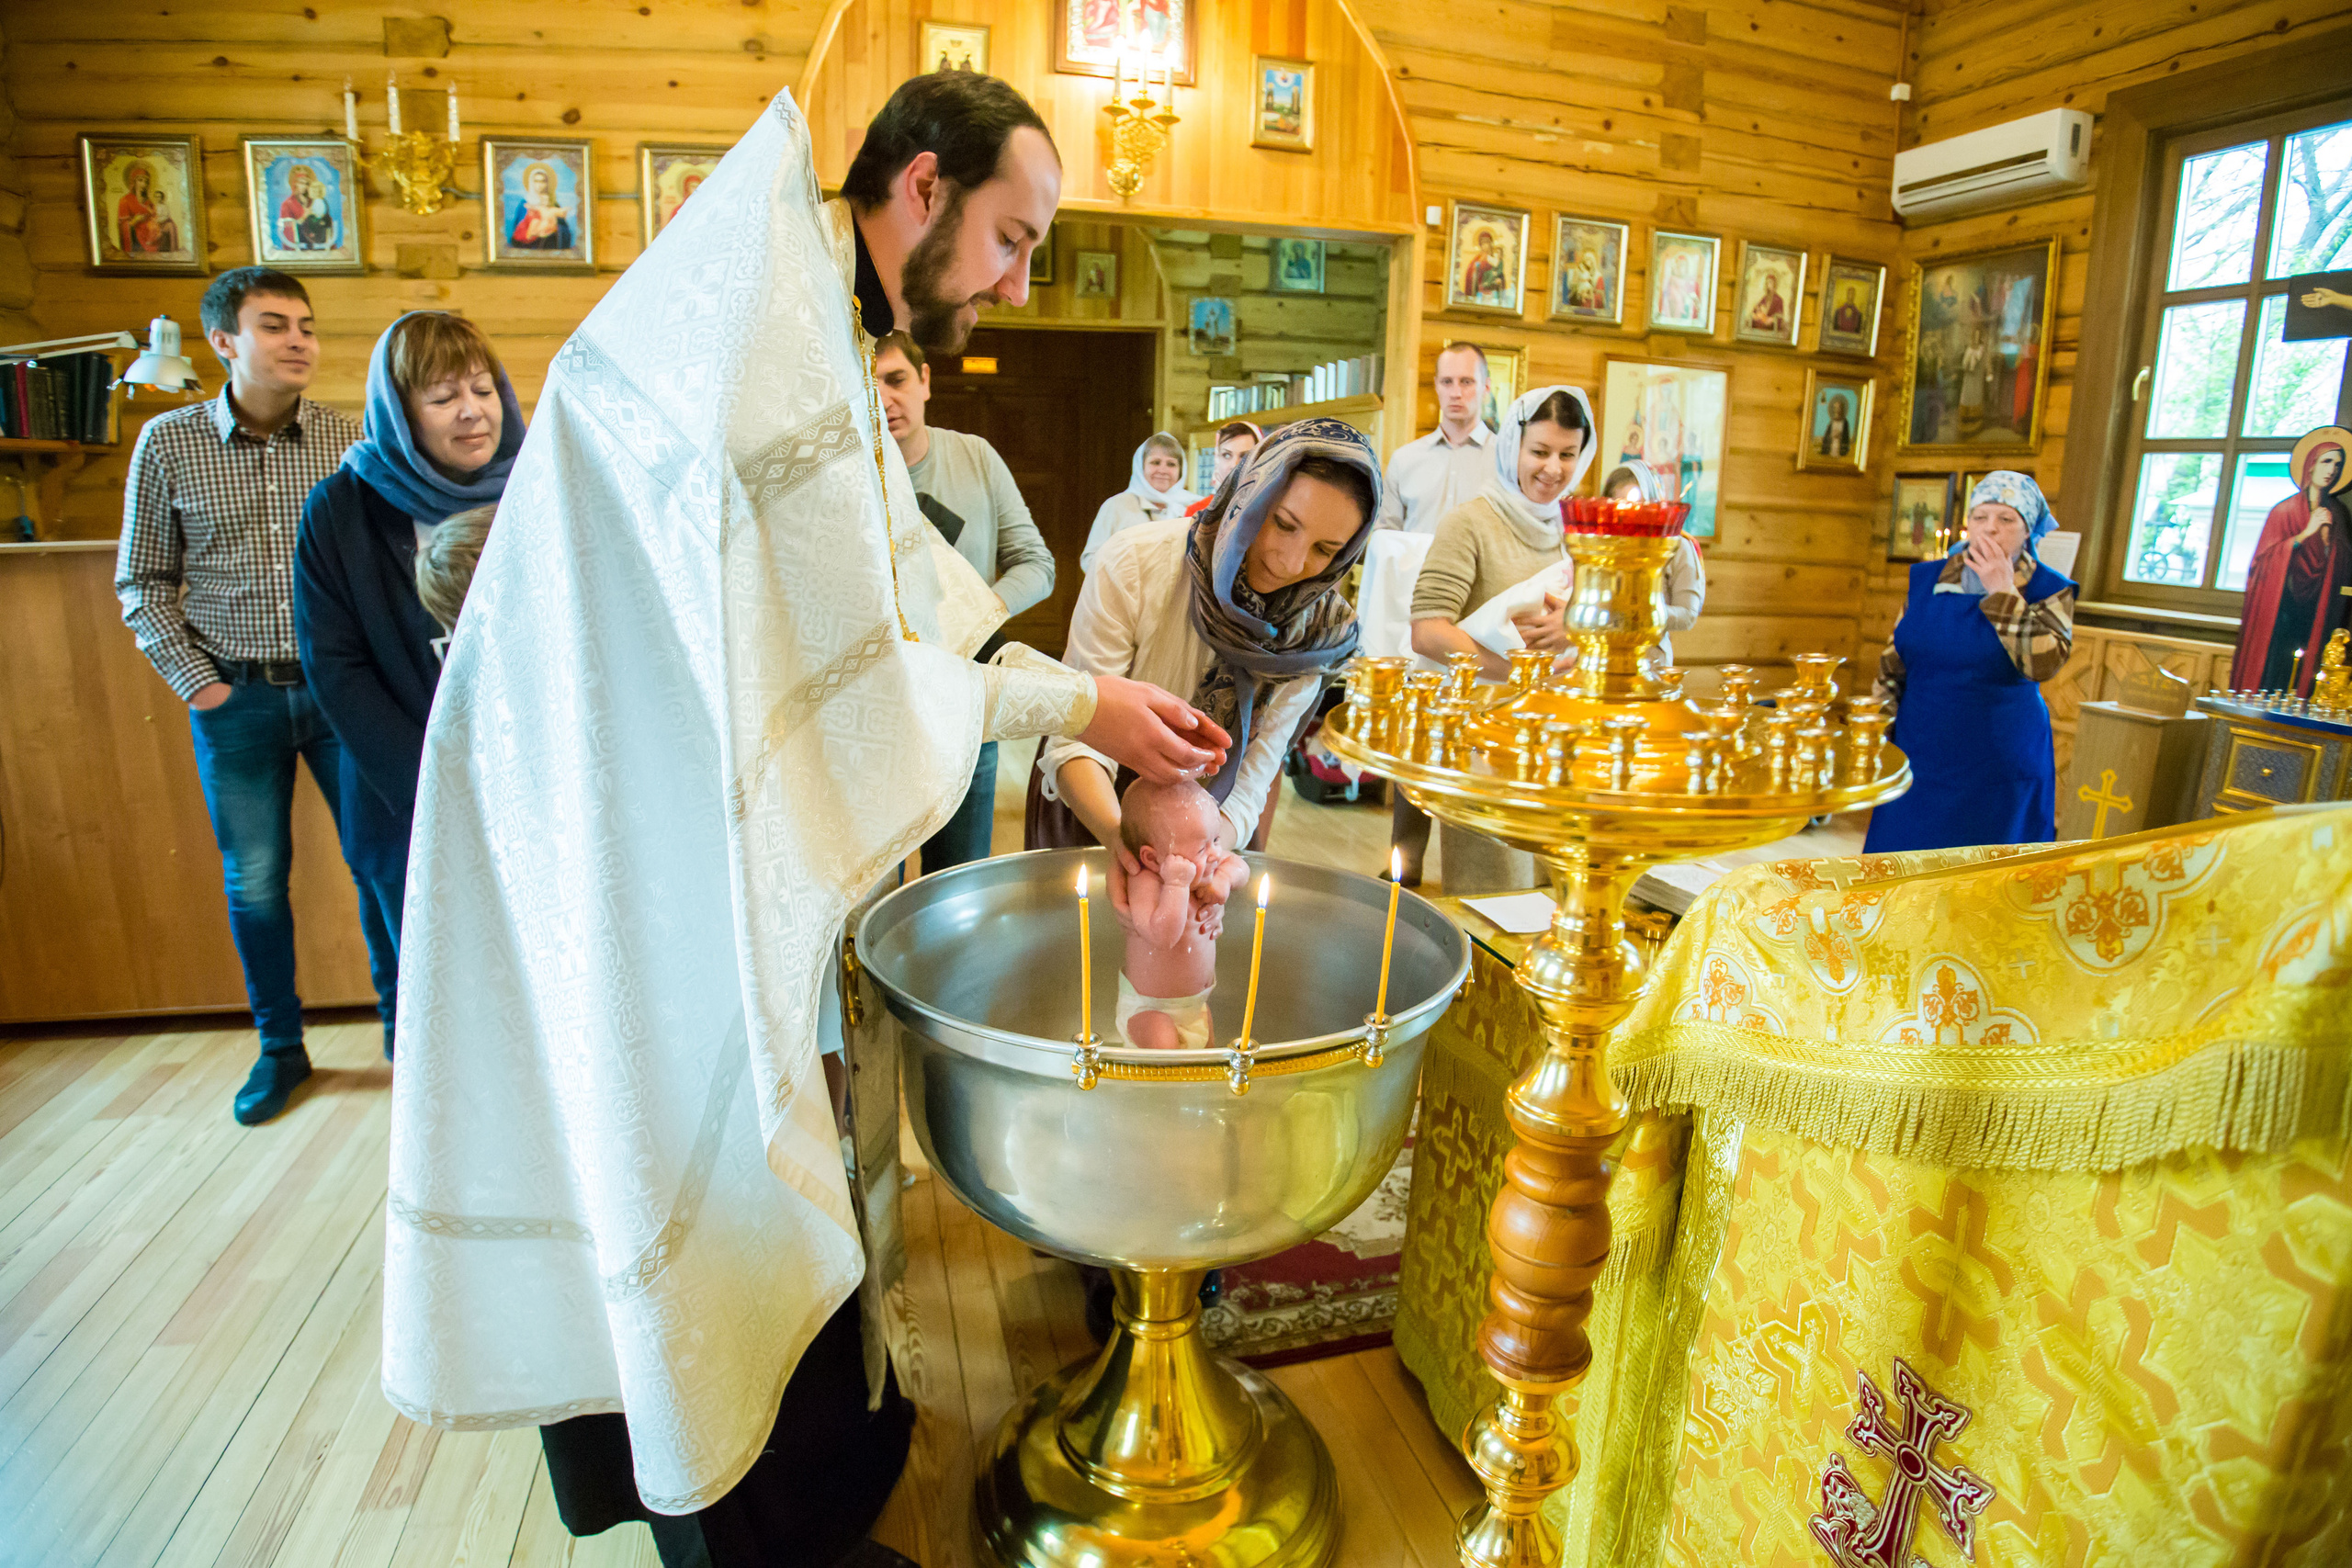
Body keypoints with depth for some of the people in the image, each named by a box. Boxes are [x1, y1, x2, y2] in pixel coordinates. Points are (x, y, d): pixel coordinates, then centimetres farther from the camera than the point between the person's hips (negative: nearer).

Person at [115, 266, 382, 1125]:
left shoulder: (350, 438, -1)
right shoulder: (169, 442, 0)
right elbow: (142, 582, 5)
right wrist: (195, 682, -3)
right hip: (236, 698, 1)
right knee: (253, 883, 10)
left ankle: (404, 1024, 23)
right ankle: (279, 1047, 27)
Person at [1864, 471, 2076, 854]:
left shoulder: (2050, 591, -1)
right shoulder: (1927, 579, 6)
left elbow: (2043, 664, -19)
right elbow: (1892, 667, 10)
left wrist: (2002, 592, -17)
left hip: (1997, 776, -2)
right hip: (1917, 764, 3)